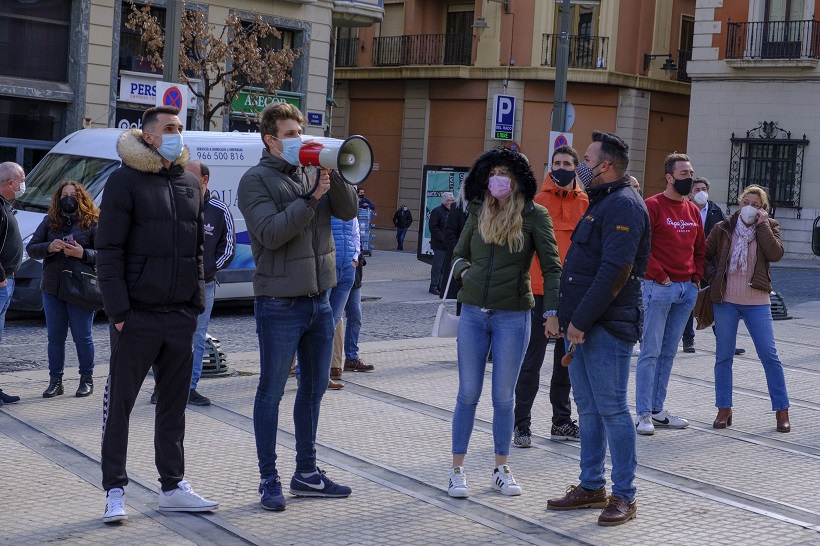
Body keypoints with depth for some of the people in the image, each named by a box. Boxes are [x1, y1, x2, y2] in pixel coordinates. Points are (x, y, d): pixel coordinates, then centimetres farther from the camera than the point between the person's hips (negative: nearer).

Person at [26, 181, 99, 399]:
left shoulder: (92, 223, -1)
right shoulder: (49, 221, 10)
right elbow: (31, 248, 7)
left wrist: (83, 254, -23)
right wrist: (49, 247, -12)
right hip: (52, 289, 4)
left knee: (82, 337, 2)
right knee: (55, 337, 8)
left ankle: (87, 379, 14)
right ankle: (55, 381, 16)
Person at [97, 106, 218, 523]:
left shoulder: (190, 183, 13)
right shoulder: (125, 181, -5)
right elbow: (108, 250, -9)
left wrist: (197, 301, 11)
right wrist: (118, 309, -15)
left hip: (180, 314, 6)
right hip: (137, 315, -6)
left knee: (174, 402, 12)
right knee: (120, 402, 1)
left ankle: (173, 487, 21)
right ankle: (115, 491, 10)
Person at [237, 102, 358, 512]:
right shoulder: (257, 180, -6)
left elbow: (348, 212, 3)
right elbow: (271, 233, -18)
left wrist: (334, 176, -11)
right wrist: (311, 198, -21)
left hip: (318, 300, 7)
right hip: (279, 304, -7)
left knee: (315, 387, 14)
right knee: (271, 393, 1)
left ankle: (306, 473, 26)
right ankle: (269, 480, 10)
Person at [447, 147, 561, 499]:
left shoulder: (534, 215, -3)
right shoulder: (478, 213, 7)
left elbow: (551, 266, -5)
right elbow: (459, 255, 19)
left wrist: (552, 312, -12)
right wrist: (464, 271, -4)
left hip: (513, 317, -2)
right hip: (473, 314, 3)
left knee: (503, 397, 7)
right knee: (468, 394, 6)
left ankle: (501, 469, 22)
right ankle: (457, 470, 14)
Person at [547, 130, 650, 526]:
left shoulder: (623, 205, -13)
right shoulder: (600, 204, 20)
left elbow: (615, 272, -22)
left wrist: (581, 320, -20)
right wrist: (568, 317, 14)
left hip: (608, 328, -10)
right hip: (582, 325, 10)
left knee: (611, 409, -5)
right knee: (588, 408, 14)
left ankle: (624, 496, 4)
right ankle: (592, 486, 23)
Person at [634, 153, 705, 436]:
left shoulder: (693, 210, 14)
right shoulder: (652, 206, -8)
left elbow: (700, 247, 22)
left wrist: (697, 275, 9)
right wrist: (659, 276, -14)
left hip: (687, 289, 7)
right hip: (659, 288, -7)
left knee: (669, 352, 12)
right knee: (650, 352, -5)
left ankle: (658, 409, 19)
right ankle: (644, 414, -1)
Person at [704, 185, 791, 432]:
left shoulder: (769, 227, 4)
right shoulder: (723, 228, 5)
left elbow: (776, 254, -14)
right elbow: (704, 255, 14)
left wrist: (762, 224, -12)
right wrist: (713, 277, 1)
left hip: (757, 303, -1)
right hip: (726, 301, 1)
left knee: (769, 356, -2)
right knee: (723, 356, 4)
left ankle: (782, 411, 6)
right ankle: (724, 409, 14)